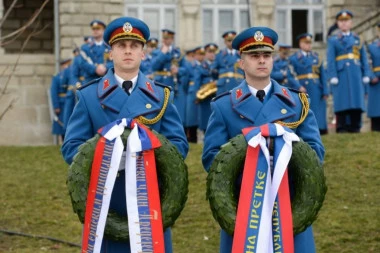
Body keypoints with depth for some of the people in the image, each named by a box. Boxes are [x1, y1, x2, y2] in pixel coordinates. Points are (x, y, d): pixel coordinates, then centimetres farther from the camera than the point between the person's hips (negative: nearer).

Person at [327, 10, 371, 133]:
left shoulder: (357, 39, 17)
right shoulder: (333, 40, 8)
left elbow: (364, 58, 13)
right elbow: (330, 60, 0)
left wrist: (366, 75, 4)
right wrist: (333, 77, -10)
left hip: (356, 76, 3)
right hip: (341, 75, -3)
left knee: (356, 103, 1)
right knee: (342, 103, -6)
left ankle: (355, 129, 4)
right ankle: (342, 130, -4)